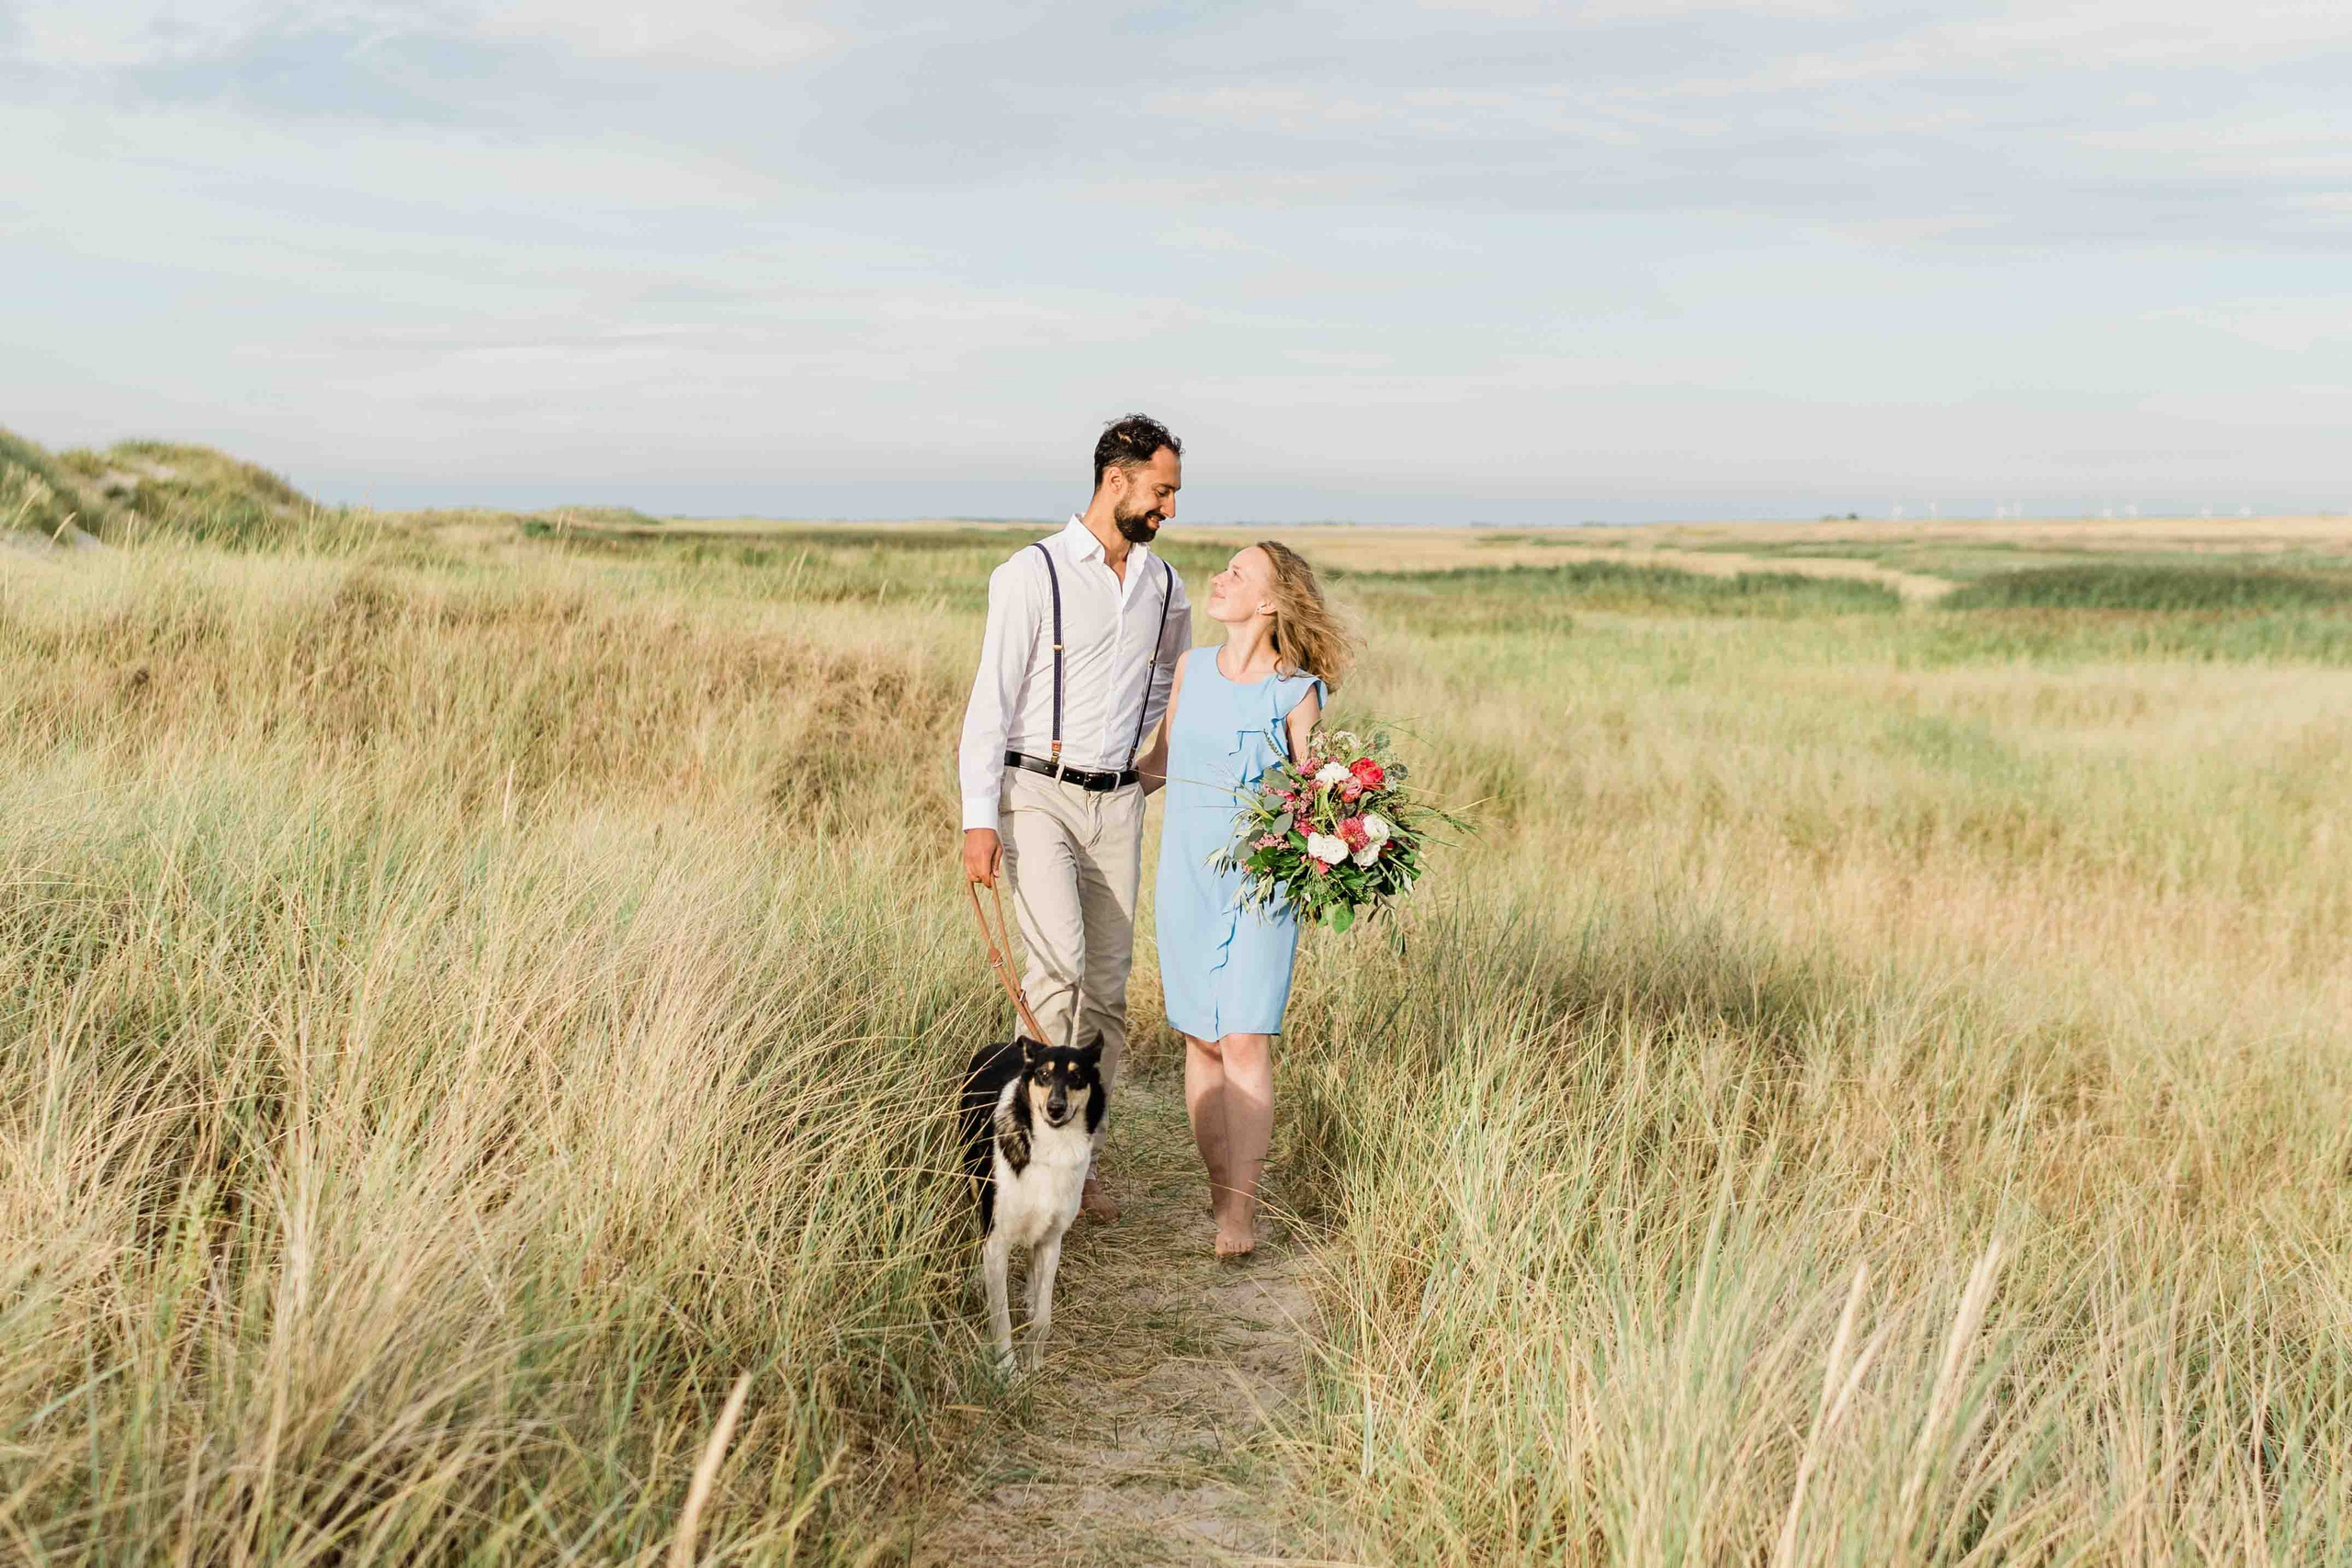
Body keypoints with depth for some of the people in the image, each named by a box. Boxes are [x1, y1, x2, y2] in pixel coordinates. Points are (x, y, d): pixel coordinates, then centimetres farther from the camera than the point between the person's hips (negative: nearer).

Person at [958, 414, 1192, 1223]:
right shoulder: (1032, 574, -7)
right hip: (1037, 795, -5)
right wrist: (979, 819, -16)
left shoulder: (1164, 585, 10)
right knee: (1060, 957, -23)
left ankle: (1083, 1160, 14)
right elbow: (991, 698, -10)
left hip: (1116, 801, 5)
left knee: (1108, 986, 5)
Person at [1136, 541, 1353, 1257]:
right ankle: (1217, 1184, 18)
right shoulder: (1192, 668, 7)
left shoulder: (1297, 691, -6)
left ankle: (1242, 1206, -4)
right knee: (1200, 1039, 7)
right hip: (1187, 873, 4)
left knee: (1244, 1041, -9)